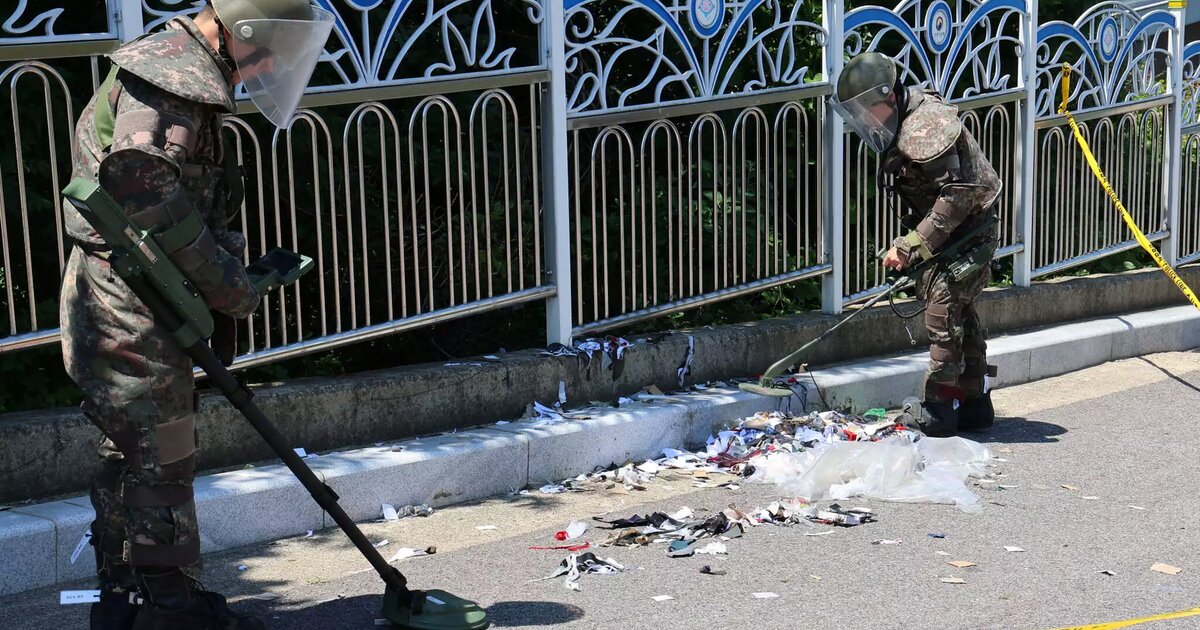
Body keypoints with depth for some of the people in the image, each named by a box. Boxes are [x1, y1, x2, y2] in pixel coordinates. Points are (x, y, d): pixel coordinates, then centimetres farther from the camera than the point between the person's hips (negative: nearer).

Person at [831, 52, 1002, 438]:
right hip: (945, 235, 10)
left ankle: (938, 416, -6)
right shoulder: (898, 129, 8)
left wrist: (912, 245, -26)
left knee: (944, 314, -11)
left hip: (968, 234, -10)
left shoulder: (926, 126, -23)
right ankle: (974, 407, 26)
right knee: (961, 316, 16)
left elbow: (958, 194, -28)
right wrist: (907, 246, 2)